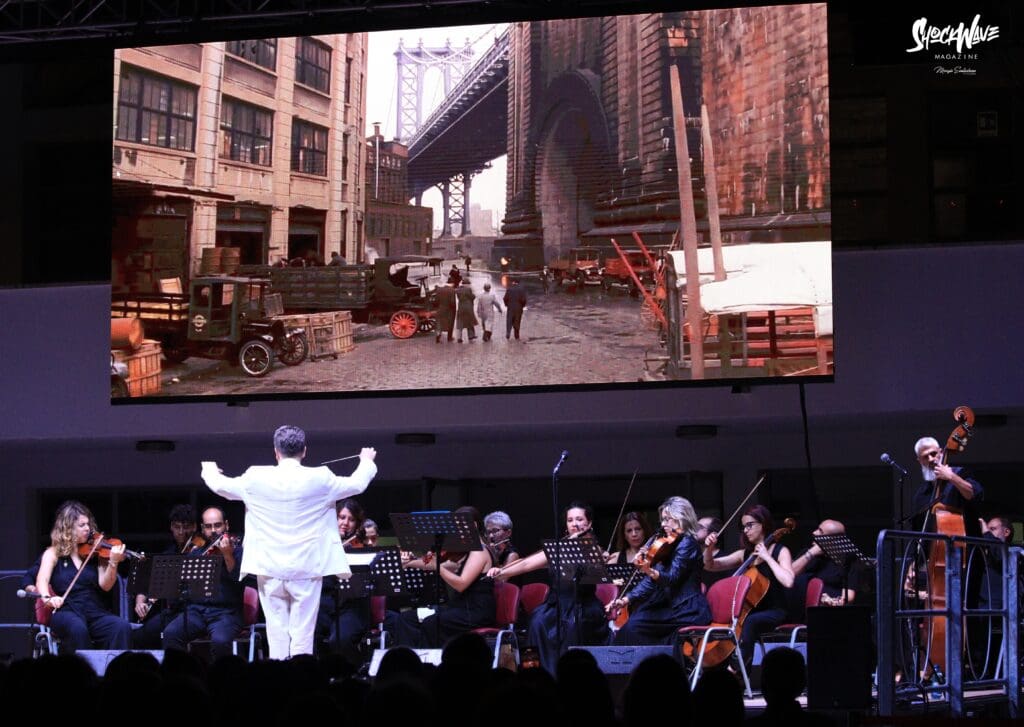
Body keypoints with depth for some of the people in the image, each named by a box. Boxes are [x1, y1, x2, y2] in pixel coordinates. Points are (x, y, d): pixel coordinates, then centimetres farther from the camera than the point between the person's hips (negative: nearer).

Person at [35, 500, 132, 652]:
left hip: (95, 613, 3)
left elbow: (105, 585, 1)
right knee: (78, 629, -38)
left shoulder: (94, 553, 13)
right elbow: (42, 580, -10)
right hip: (66, 612, -2)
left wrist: (113, 562, -18)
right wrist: (47, 598, -32)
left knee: (123, 627, -28)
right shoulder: (54, 553, 8)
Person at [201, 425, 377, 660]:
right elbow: (357, 484, 9)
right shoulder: (319, 480, -7)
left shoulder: (256, 479, -4)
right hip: (307, 568, -1)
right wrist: (367, 463, 31)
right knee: (302, 632, 1)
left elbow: (220, 485, 13)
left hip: (269, 568, 1)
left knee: (276, 630, 8)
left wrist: (209, 470, 36)